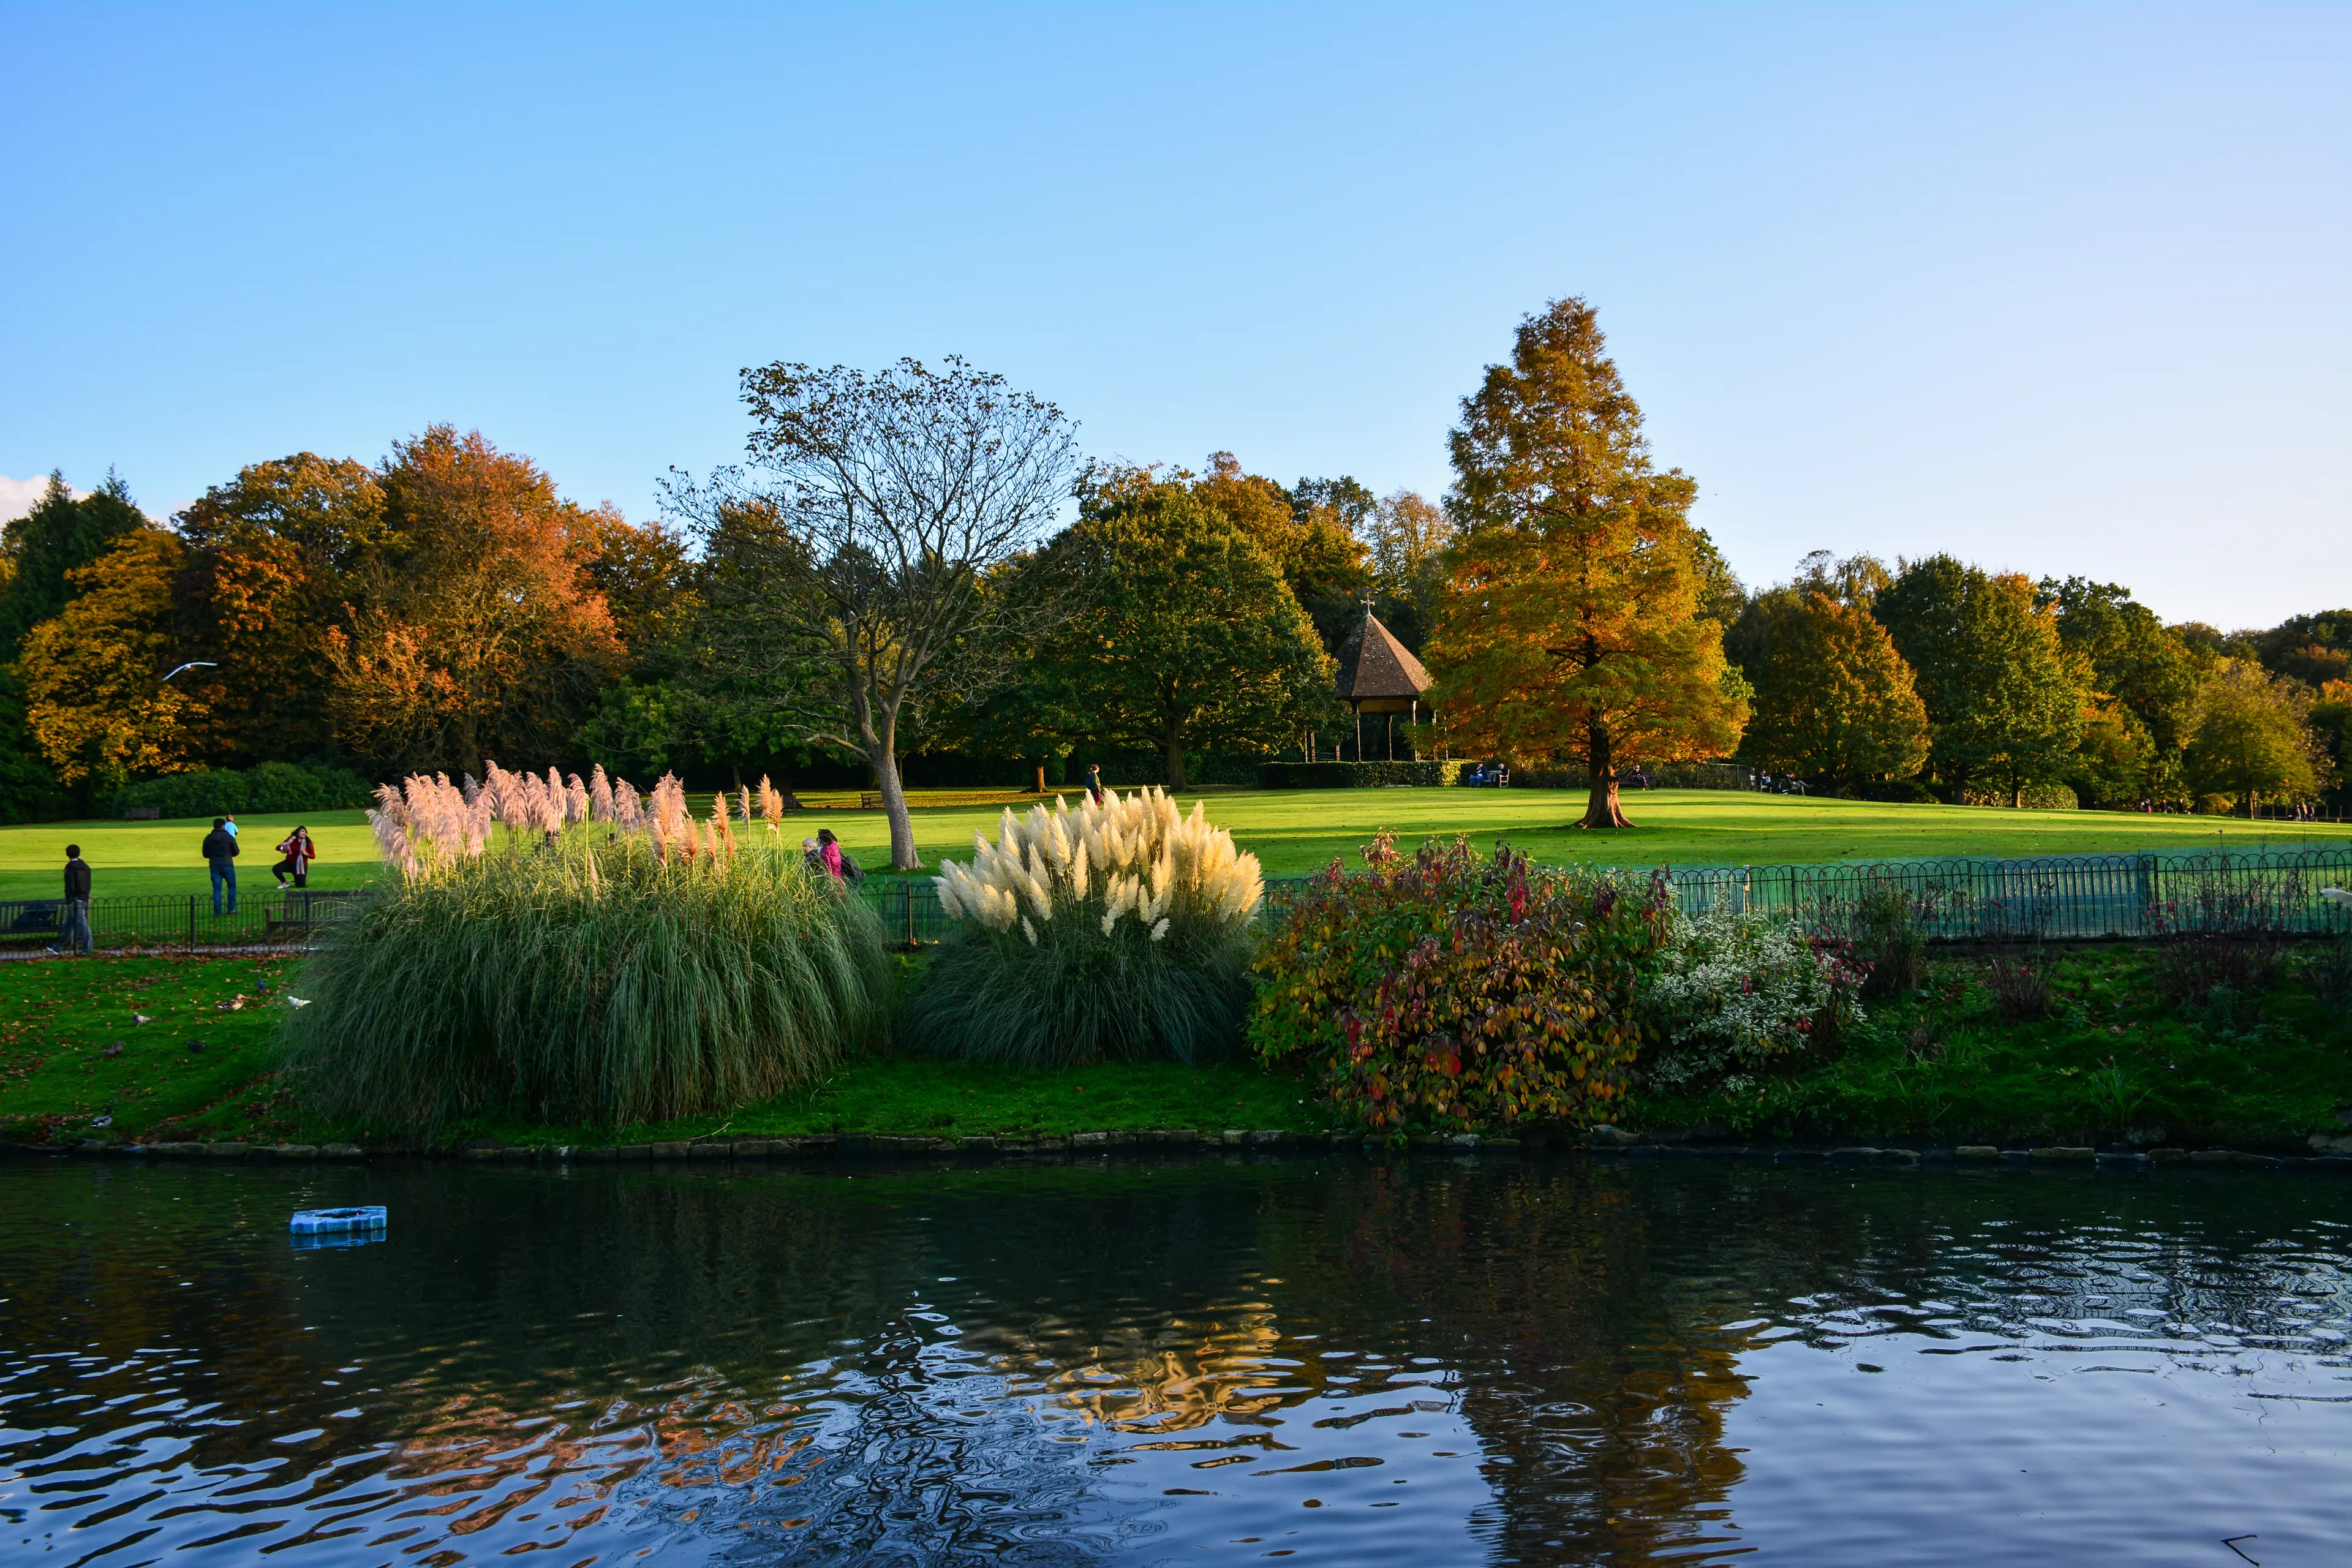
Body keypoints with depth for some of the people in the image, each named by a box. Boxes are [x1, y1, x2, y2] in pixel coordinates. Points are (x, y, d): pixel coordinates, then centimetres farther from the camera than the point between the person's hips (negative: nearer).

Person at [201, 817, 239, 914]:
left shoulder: (208, 839, 3)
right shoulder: (229, 837, -5)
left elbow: (205, 855, 8)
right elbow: (236, 852, 2)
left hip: (214, 866, 2)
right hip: (227, 865, -2)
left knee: (217, 888, 4)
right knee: (232, 886, 12)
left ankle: (217, 911, 0)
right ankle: (232, 909, 9)